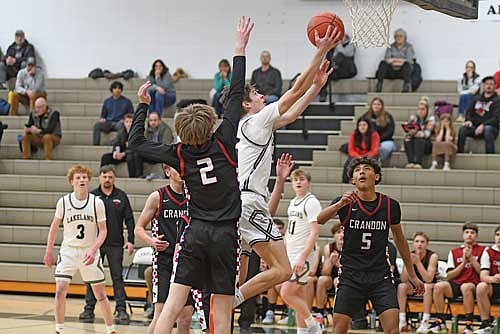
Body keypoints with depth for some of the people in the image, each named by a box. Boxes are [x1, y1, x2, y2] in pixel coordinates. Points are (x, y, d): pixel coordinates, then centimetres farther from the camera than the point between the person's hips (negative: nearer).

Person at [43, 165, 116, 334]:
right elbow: (55, 226, 9)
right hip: (68, 251, 0)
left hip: (90, 252, 0)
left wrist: (93, 250, -19)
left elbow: (103, 230, -5)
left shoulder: (97, 202, -8)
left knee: (100, 293, 4)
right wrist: (49, 251, 8)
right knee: (60, 290, -13)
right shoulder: (64, 202, -5)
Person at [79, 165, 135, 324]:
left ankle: (121, 310, 1)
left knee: (117, 277, 0)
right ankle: (89, 309, 9)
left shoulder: (121, 196, 6)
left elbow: (129, 219, 6)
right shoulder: (92, 196, 4)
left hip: (115, 244, 0)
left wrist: (130, 240, -2)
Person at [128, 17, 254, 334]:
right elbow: (236, 94, 1)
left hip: (195, 234, 2)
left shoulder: (179, 154, 2)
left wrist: (143, 105, 23)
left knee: (172, 306, -4)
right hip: (225, 235, -2)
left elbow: (136, 141, 13)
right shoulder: (223, 142, -3)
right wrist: (240, 48, 7)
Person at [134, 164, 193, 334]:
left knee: (186, 317, 3)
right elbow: (139, 228, 4)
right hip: (164, 261, -3)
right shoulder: (158, 197, 0)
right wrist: (152, 241, -15)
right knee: (161, 315, -12)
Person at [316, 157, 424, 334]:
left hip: (381, 276, 1)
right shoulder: (346, 202, -4)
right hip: (351, 276, -1)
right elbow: (318, 220, -21)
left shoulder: (390, 206, 0)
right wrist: (340, 204, -40)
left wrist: (412, 275, 18)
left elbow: (400, 240, 14)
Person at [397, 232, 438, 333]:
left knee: (427, 286, -35)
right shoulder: (410, 255, -9)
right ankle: (402, 321, -23)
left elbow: (428, 280, -30)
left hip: (430, 288, -3)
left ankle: (425, 322, -36)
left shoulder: (432, 256, -18)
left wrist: (418, 262, -36)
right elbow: (403, 280, -17)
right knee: (401, 286, -23)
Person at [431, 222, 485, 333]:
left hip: (474, 284, -4)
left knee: (466, 287, -39)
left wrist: (470, 258, -6)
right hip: (456, 284, 4)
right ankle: (440, 322, -17)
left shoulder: (482, 250, 9)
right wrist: (463, 262, -1)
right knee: (438, 286, -25)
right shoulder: (454, 252, 18)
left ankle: (469, 324, -33)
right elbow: (449, 276, 9)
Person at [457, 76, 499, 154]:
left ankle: (490, 154, -38)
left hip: (490, 127, -4)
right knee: (462, 129, -25)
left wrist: (483, 125, -23)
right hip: (475, 127, 4)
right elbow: (468, 112, 15)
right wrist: (468, 120, -9)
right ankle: (459, 153, -22)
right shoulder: (476, 99, 17)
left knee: (487, 129, -39)